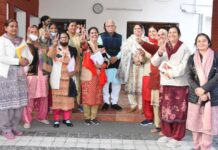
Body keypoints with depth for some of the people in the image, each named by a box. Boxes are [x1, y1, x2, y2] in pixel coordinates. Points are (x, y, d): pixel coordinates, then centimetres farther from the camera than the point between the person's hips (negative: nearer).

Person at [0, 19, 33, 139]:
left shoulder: (21, 40, 16)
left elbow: (29, 55, 14)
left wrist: (27, 60, -9)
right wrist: (18, 61, -17)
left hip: (19, 75, 6)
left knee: (19, 101, 6)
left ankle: (14, 127, 19)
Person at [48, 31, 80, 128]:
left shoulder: (73, 50, 11)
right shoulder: (55, 48, 2)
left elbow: (77, 62, 15)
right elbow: (50, 55, -20)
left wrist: (76, 71, -1)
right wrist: (54, 45, -33)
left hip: (69, 78, 3)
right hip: (57, 78, -2)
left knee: (68, 99, 5)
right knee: (57, 99, -1)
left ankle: (67, 119, 16)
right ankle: (56, 120, 7)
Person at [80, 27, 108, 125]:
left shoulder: (101, 48, 11)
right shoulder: (87, 45, -1)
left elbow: (106, 61, 9)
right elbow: (83, 45, -28)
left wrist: (101, 66, -12)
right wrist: (82, 40, -51)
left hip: (98, 75, 4)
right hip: (88, 74, -4)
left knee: (97, 96, 7)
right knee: (87, 96, -2)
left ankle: (93, 117, 18)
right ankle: (87, 117, 10)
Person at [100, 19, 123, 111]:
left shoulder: (119, 37, 11)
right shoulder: (102, 36, 4)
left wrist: (116, 57, -12)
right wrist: (108, 58, -17)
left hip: (117, 63, 2)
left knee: (116, 82, 5)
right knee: (105, 82, 1)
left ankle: (114, 102, 16)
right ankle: (106, 102, 13)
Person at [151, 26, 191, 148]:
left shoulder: (184, 48, -1)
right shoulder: (164, 47, 13)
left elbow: (184, 66, -8)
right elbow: (155, 63, 4)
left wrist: (171, 73, -13)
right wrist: (159, 53, -14)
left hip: (180, 84, -4)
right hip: (166, 83, 5)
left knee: (178, 111, 0)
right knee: (166, 110, 9)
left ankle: (177, 138, 8)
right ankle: (167, 134, 23)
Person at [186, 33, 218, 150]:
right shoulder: (192, 58, 7)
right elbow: (189, 77, 1)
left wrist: (204, 89, -16)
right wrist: (197, 90, -15)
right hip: (195, 95, 2)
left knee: (208, 123, -1)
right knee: (195, 122, 6)